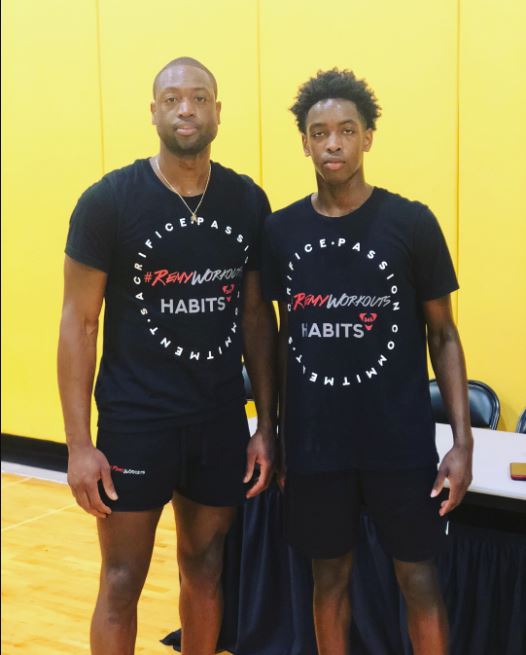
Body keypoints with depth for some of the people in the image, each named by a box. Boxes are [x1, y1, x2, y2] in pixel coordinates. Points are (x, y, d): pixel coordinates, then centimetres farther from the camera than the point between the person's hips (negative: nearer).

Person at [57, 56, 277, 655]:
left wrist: (266, 425, 5)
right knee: (122, 583, 6)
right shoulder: (109, 201, -10)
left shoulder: (248, 202, 0)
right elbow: (78, 323, -8)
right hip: (134, 421, -3)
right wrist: (79, 444, -12)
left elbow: (257, 315, 7)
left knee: (204, 570, 16)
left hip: (221, 420, 3)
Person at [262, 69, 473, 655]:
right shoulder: (281, 231, 2)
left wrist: (462, 440, -8)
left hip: (401, 440, -2)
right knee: (330, 575, 14)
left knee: (417, 579, 8)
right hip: (314, 441, 2)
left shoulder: (411, 224, -6)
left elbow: (442, 335, -1)